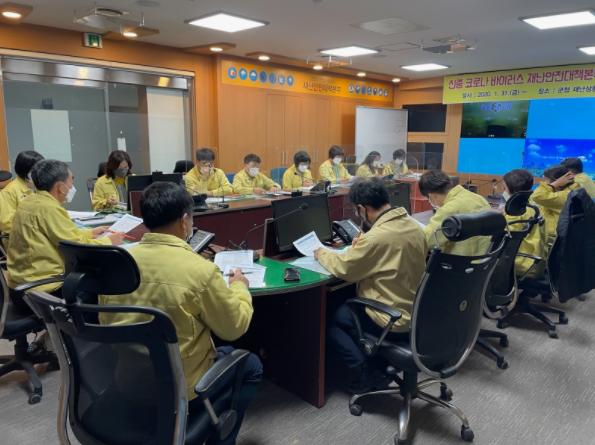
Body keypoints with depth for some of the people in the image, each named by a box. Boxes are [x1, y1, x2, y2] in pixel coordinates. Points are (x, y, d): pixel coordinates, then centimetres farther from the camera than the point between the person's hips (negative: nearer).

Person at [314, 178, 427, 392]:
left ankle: (365, 373, 6)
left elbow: (343, 268, -15)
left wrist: (321, 253, 2)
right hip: (415, 312, 8)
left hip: (393, 320, -8)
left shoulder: (376, 236, -27)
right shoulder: (415, 226, -2)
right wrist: (363, 246, 10)